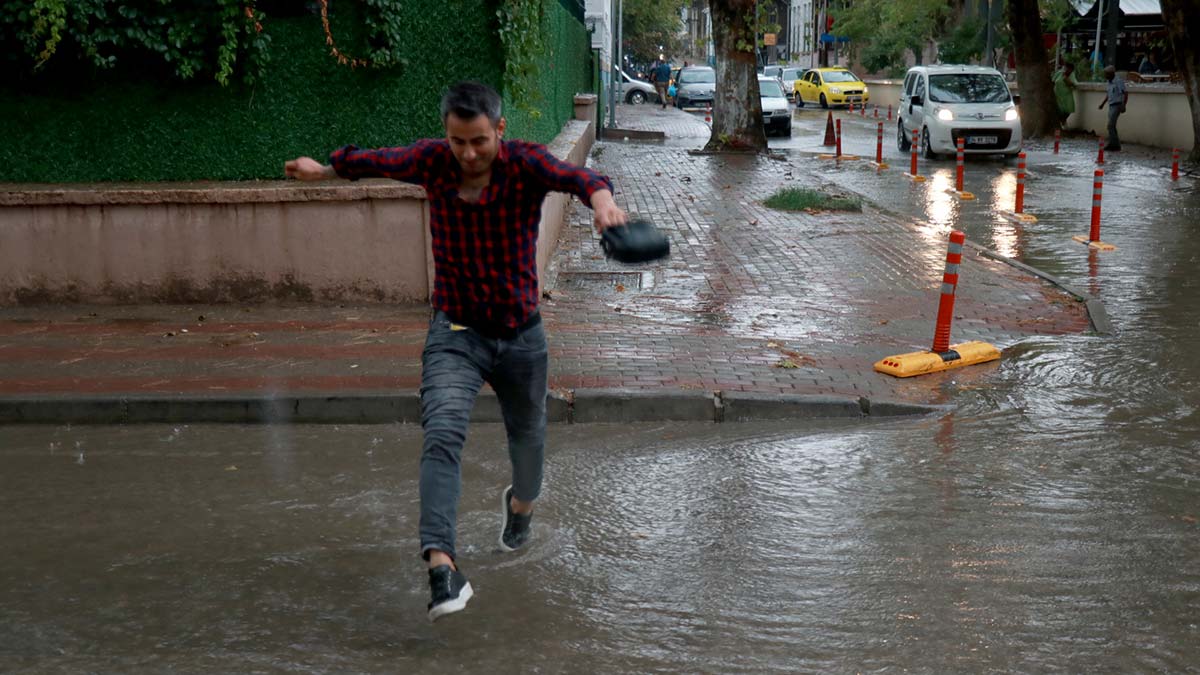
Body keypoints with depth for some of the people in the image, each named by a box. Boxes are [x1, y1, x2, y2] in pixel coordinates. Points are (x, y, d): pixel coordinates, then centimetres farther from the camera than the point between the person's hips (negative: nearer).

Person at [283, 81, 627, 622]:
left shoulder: (525, 164, -18)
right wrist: (325, 170, 25)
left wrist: (601, 197, -61)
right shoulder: (432, 161, -10)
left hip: (520, 333, 0)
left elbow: (575, 176, -39)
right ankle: (442, 566, -31)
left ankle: (521, 501, 56)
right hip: (456, 332, 0)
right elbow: (378, 161, 10)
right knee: (442, 436, -23)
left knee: (527, 435, 22)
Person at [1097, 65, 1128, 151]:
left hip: (1116, 106, -9)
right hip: (1111, 106, 9)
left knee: (1111, 125, -14)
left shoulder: (1118, 81, -13)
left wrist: (1123, 106, -23)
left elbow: (1125, 94, -17)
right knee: (1112, 126, 9)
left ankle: (1113, 144, -13)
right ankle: (1116, 145, 14)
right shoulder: (1110, 82, 13)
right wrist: (1103, 104, 26)